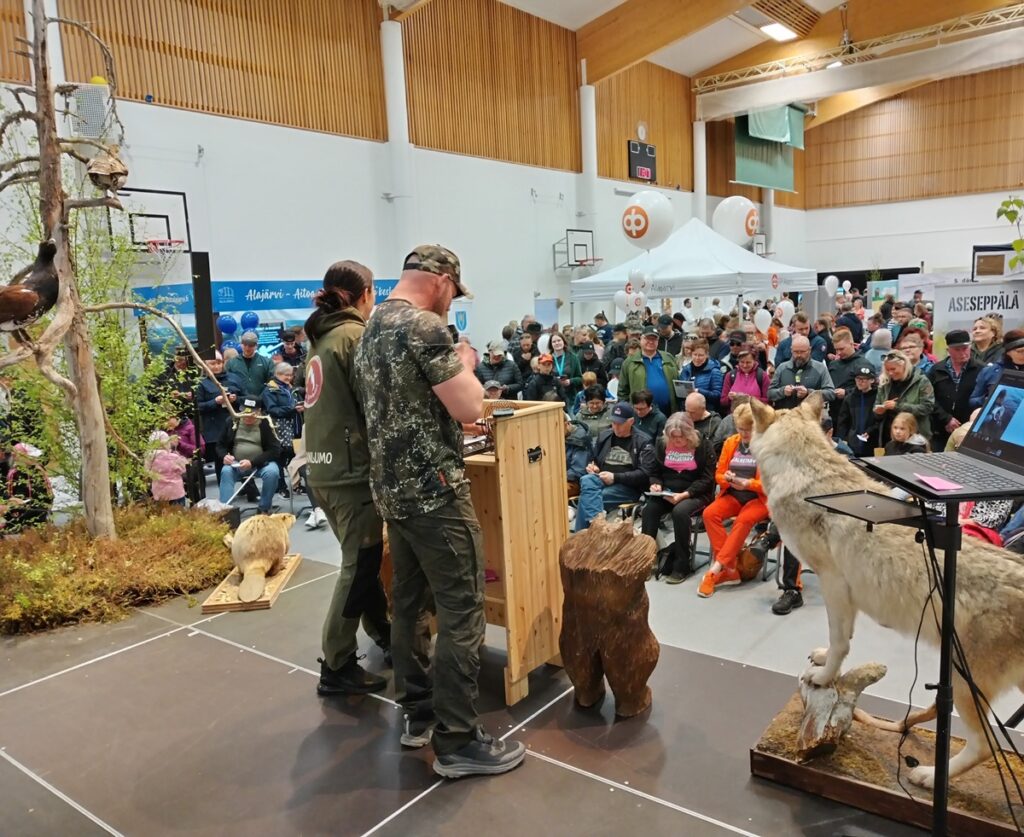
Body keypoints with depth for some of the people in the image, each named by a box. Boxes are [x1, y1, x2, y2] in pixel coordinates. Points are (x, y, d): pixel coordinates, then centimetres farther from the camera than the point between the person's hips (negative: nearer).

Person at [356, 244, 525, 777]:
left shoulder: (372, 329, 14)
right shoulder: (424, 326, -16)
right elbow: (470, 409, -17)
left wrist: (450, 369, 23)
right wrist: (466, 365, 0)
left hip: (391, 489, 10)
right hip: (434, 490, -10)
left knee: (407, 602, 16)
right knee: (461, 612, -3)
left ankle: (418, 713, 28)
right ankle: (458, 741, 5)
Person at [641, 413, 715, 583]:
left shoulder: (703, 445, -6)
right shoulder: (662, 443, 6)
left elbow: (707, 479, -10)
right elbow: (655, 472, 14)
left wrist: (684, 494, -22)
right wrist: (656, 485, -10)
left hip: (696, 495, -4)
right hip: (667, 493, 4)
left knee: (680, 511, -35)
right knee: (648, 509, -27)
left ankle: (682, 564, -22)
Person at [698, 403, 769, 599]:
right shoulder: (730, 443, 9)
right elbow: (718, 474, 13)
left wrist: (747, 483, -21)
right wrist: (726, 478, -12)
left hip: (759, 498, -4)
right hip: (732, 495, 5)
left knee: (743, 520, -35)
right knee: (710, 513, -24)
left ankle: (716, 569, -30)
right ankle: (730, 570, -22)